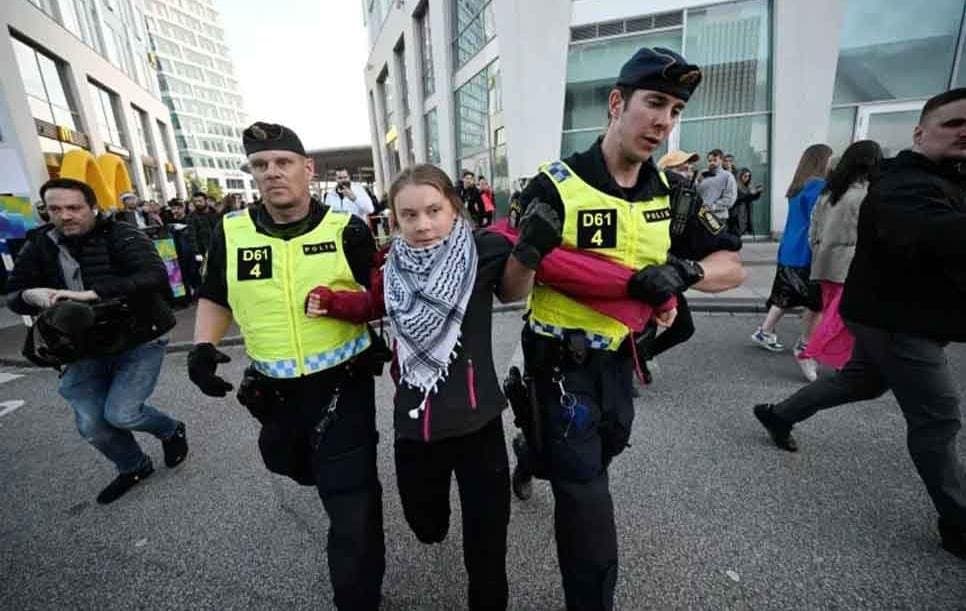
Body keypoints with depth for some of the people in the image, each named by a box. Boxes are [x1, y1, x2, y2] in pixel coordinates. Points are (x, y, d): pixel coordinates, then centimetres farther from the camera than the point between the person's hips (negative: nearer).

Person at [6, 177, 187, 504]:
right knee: (91, 425, 7)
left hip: (139, 341, -5)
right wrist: (30, 296, -18)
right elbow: (12, 296, 7)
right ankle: (134, 467, 35)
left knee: (120, 414, -12)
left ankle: (172, 430, 21)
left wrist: (94, 293, -36)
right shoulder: (39, 244, 5)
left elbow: (155, 276, -29)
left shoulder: (122, 236, -12)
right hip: (85, 349, 6)